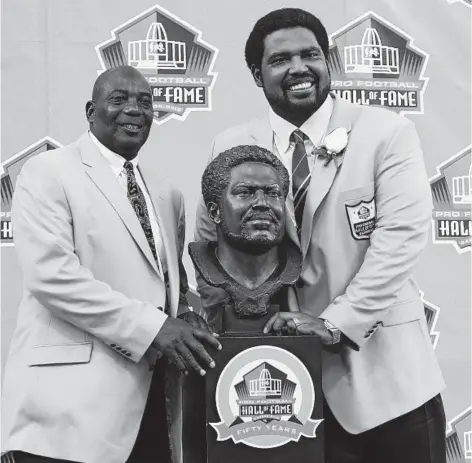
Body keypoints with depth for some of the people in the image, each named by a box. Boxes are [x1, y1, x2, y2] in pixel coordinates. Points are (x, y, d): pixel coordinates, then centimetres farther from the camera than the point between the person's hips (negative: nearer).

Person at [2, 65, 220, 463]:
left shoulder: (167, 195, 18)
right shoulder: (49, 172, -2)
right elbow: (51, 274, -15)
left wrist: (185, 331, 2)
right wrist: (150, 327, -19)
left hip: (150, 398, 6)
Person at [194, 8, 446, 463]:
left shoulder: (388, 132, -5)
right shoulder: (231, 148, 1)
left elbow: (402, 233, -14)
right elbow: (208, 242, 12)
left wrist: (336, 322, -21)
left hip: (385, 368, -1)